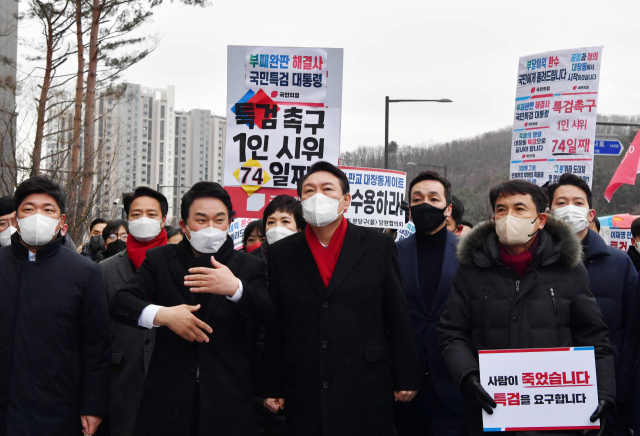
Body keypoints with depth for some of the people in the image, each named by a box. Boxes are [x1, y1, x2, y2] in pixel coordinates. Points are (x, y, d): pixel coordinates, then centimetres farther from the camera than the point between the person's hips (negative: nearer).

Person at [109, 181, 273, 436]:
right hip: (167, 397, 0)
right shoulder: (159, 260, 7)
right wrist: (161, 314, -22)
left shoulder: (249, 267, 7)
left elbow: (265, 315, -9)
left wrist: (235, 288, -29)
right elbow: (120, 303, -4)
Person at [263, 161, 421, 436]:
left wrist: (405, 378, 1)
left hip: (367, 395, -1)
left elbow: (398, 317, 4)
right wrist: (272, 388, 4)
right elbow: (273, 329, 7)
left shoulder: (379, 246, 4)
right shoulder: (280, 254, 7)